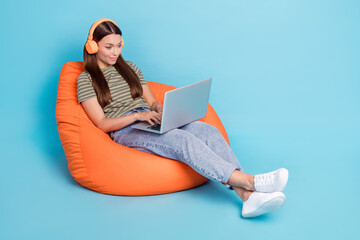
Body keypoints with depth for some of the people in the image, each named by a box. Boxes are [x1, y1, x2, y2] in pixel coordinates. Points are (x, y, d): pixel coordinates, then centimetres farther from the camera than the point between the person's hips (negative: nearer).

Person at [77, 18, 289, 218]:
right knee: (182, 139, -35)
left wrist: (161, 110, -4)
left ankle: (248, 196, -40)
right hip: (126, 132, -5)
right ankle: (250, 181, -45)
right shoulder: (86, 79, 3)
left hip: (150, 123, 6)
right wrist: (138, 115, -18)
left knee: (207, 130, -23)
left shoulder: (130, 68, 21)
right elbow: (102, 124, -5)